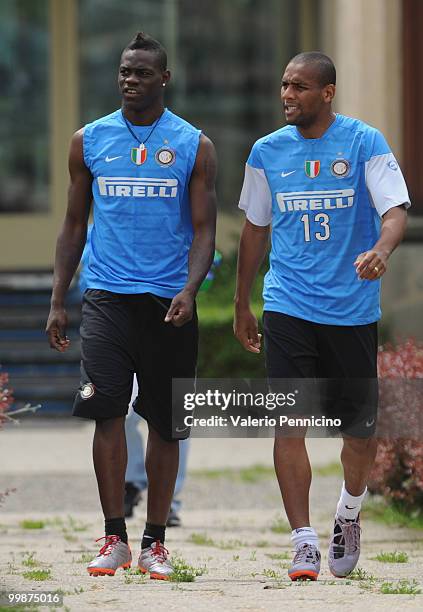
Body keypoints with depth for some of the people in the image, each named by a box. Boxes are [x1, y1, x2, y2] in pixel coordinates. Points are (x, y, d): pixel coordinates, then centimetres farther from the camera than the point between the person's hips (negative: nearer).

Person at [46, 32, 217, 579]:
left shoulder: (194, 146, 4)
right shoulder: (90, 141, 8)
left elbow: (203, 230, 0)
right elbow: (74, 225, 12)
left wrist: (190, 289, -17)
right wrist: (57, 301, 6)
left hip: (169, 303, 0)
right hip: (107, 297, 0)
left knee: (165, 424, 4)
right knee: (107, 410, -14)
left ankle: (154, 544, 14)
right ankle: (114, 539, -8)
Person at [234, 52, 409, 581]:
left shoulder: (364, 143, -4)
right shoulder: (267, 151, 6)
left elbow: (395, 209, -11)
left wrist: (381, 250, -33)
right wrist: (241, 307, 18)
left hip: (353, 308, -1)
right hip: (288, 307, 1)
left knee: (359, 428, 7)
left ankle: (349, 514, 36)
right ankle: (303, 543, -6)